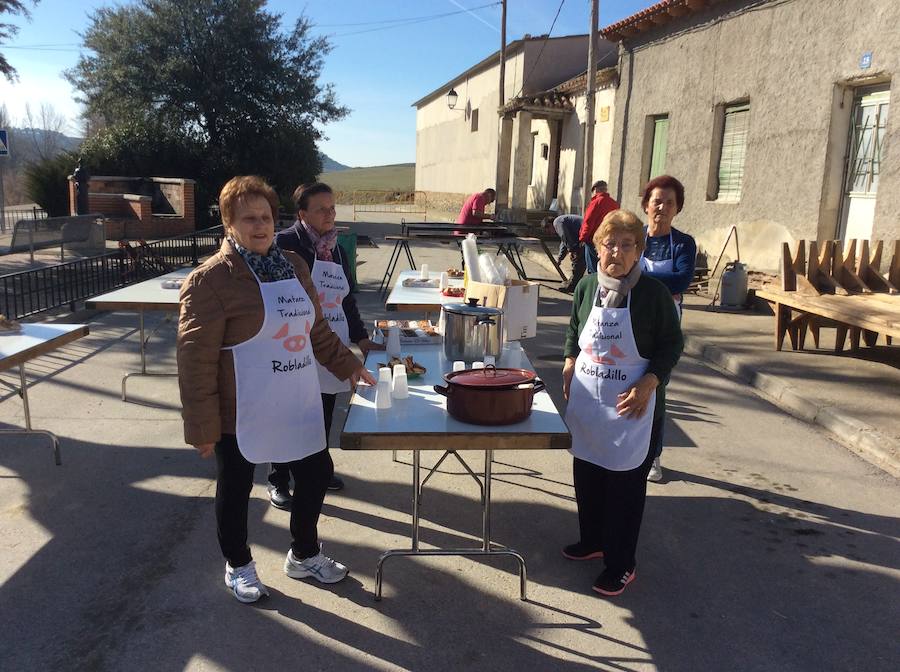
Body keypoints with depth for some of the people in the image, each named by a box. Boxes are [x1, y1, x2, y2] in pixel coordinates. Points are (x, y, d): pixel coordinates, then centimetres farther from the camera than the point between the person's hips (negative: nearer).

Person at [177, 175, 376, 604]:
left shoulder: (293, 266, 7)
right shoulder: (211, 279, -16)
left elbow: (316, 328, 19)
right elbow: (196, 359, -17)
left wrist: (347, 364, 16)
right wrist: (201, 426, -17)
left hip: (297, 406, 7)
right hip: (239, 414, -6)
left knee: (316, 473, 16)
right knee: (235, 488, 12)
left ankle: (304, 555, 38)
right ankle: (238, 567, 36)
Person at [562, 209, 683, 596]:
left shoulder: (653, 292, -12)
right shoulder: (587, 287, 0)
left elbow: (672, 344, -5)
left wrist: (647, 384, -16)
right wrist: (570, 363, 1)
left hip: (631, 403, -5)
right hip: (587, 397, 5)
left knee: (625, 482, 3)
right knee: (586, 473, 16)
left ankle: (621, 565, 18)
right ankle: (592, 541, 38)